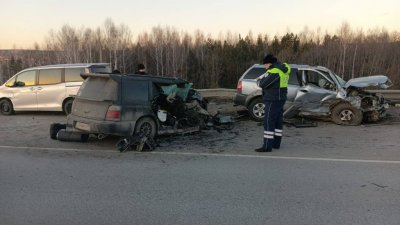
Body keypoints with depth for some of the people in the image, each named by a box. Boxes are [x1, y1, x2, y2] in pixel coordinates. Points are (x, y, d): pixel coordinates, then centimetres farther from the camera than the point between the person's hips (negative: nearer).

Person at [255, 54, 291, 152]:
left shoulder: (274, 71, -19)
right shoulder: (282, 69, 12)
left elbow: (263, 84, -19)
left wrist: (259, 81, 1)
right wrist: (261, 78, 4)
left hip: (273, 100, -10)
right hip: (280, 99, 10)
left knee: (269, 122, -8)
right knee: (278, 121, 14)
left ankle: (267, 146, -7)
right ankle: (276, 143, 23)